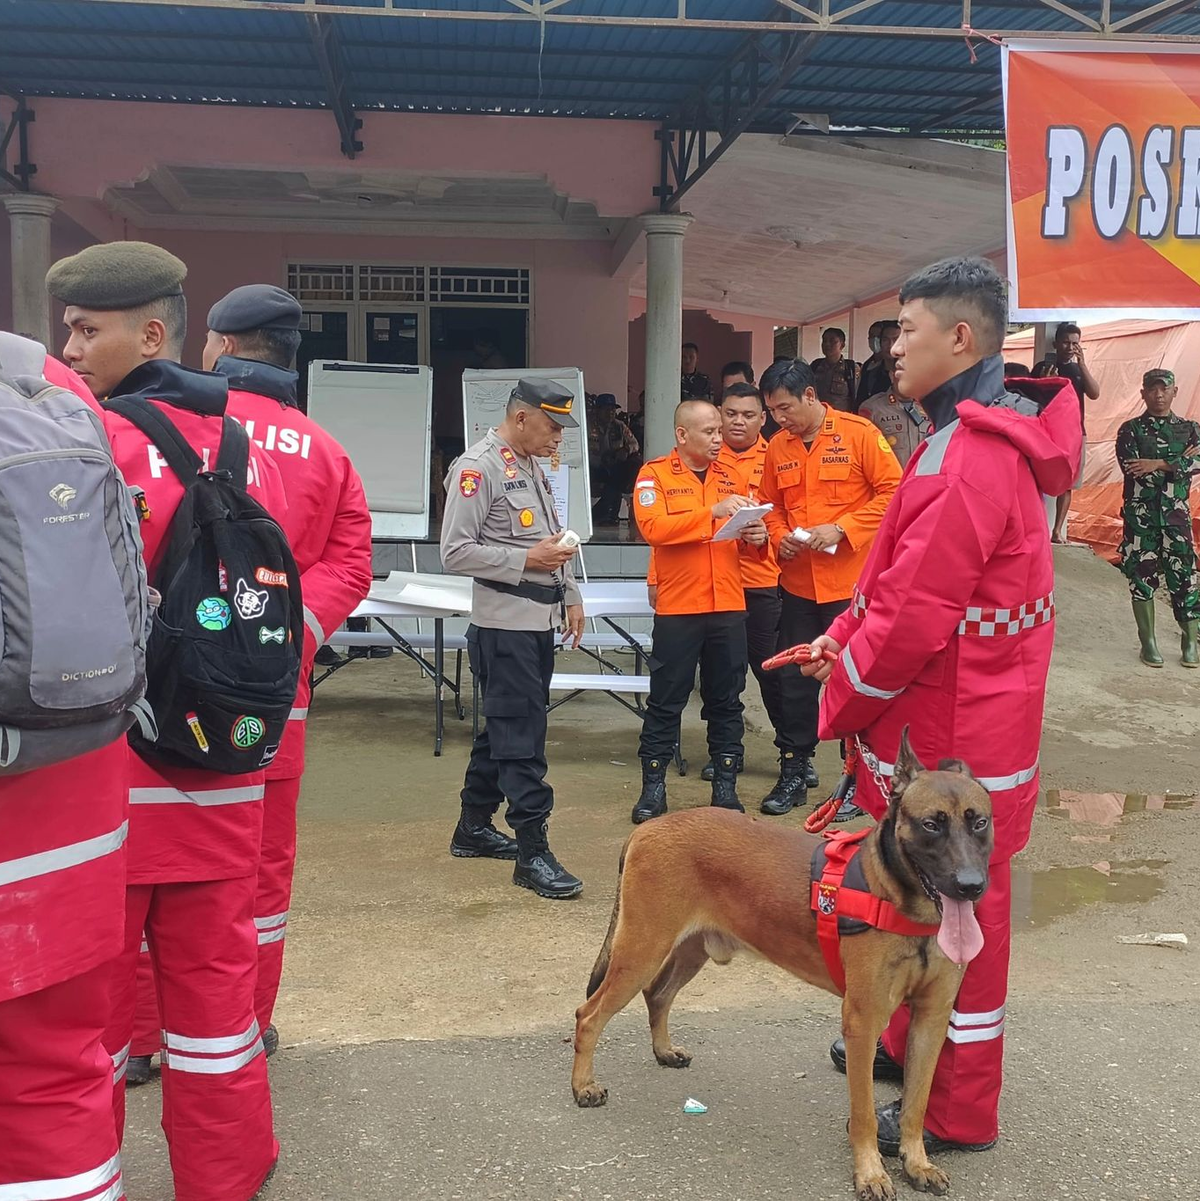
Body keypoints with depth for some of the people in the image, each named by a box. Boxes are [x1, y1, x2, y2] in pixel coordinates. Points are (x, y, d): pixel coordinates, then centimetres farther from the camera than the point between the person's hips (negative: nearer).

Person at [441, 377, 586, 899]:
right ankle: (532, 852, -1)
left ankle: (474, 827, 29)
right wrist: (527, 560, -19)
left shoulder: (532, 466, 15)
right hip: (505, 624, -9)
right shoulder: (478, 467, -13)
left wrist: (570, 595, 17)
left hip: (540, 620, 9)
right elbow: (456, 552, -17)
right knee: (521, 737, -7)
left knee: (506, 728, 16)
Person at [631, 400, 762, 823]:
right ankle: (653, 787, 13)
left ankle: (725, 786, 19)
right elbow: (652, 527, -18)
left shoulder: (730, 476, 12)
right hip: (677, 608, -4)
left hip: (729, 607, 4)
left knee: (726, 700, 10)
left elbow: (745, 532, 20)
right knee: (665, 701, 4)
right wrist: (713, 512, -23)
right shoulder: (655, 474, -2)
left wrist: (756, 534, -3)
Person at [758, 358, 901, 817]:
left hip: (850, 582, -5)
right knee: (796, 680, 11)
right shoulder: (778, 447, 6)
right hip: (797, 584, 5)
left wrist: (840, 528, -18)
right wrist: (779, 536, -3)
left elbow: (892, 491, -10)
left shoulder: (858, 434, -8)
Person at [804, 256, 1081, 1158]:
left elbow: (917, 611, -26)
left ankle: (958, 1112, 20)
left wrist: (844, 699, -11)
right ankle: (911, 1043, 42)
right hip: (949, 717, 10)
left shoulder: (970, 456, -24)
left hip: (955, 736, -10)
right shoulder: (982, 438, 11)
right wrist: (846, 636, 2)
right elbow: (909, 576, 15)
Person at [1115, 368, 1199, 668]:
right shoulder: (1130, 429, 3)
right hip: (1140, 513, -1)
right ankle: (1148, 642, 12)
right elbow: (1131, 468, -13)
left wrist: (1157, 464, -19)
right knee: (1142, 576, 1)